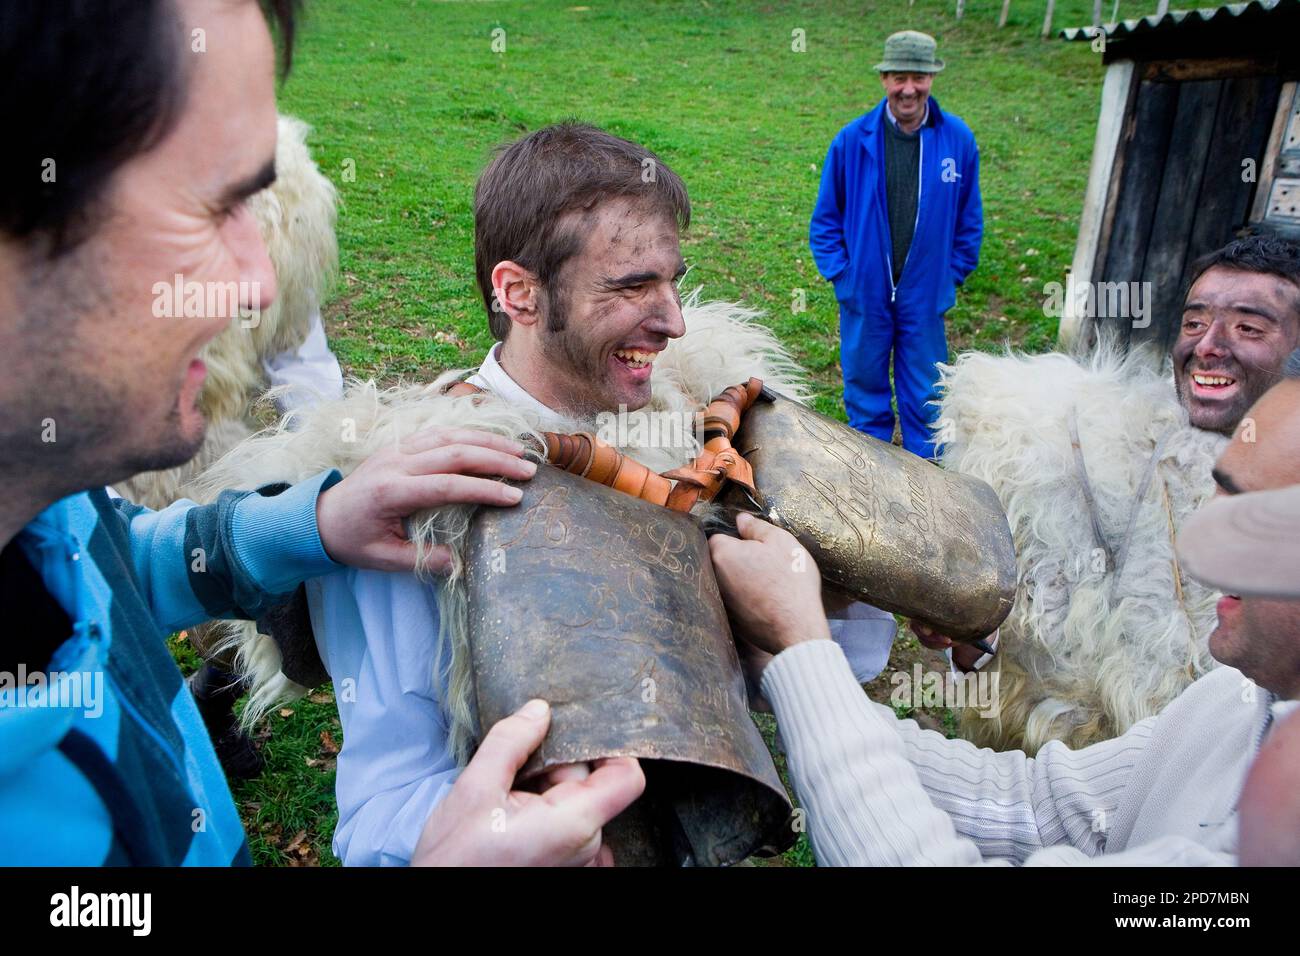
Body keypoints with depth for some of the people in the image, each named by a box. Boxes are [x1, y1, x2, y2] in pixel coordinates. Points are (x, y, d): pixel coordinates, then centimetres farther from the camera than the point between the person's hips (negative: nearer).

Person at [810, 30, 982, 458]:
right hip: (865, 292, 0)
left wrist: (953, 274, 4)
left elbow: (969, 218, 6)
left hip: (925, 294, 1)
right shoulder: (853, 140, -8)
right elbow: (826, 217, 1)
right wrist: (839, 273, -3)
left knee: (924, 392, 11)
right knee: (865, 383, 13)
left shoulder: (957, 138, -5)